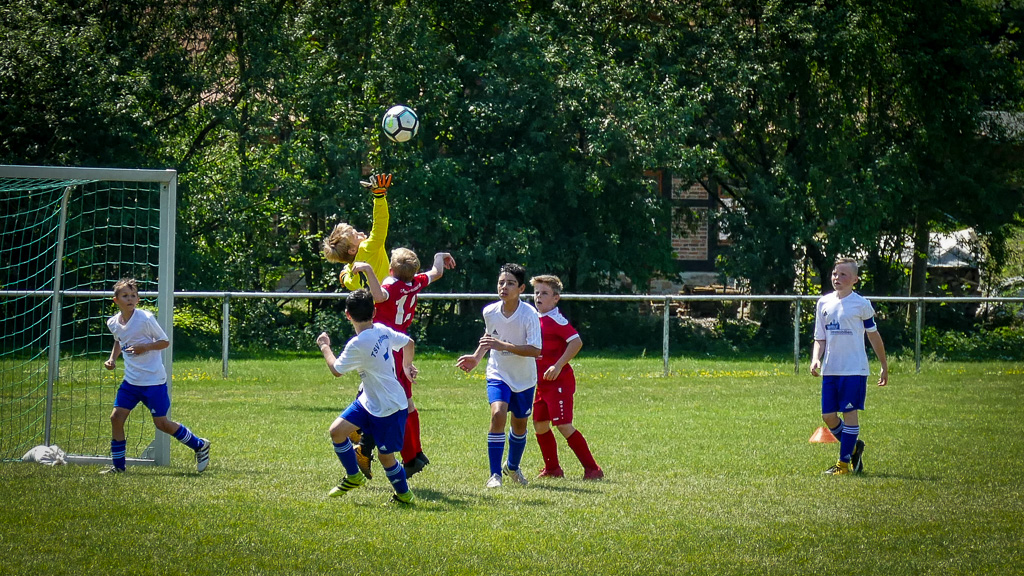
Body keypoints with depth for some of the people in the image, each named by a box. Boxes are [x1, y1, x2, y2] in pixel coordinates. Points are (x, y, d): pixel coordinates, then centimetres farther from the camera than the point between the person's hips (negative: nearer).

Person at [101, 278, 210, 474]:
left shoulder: (145, 319, -15)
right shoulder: (113, 323, 2)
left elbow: (165, 341, -8)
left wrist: (145, 347, -24)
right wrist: (112, 358, 7)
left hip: (154, 380, -6)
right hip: (131, 380, 6)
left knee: (161, 423, -1)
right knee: (116, 417, -4)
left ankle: (200, 446, 20)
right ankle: (118, 465, 8)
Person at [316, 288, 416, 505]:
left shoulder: (358, 345, -25)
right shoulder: (383, 331, -2)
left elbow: (336, 369, -12)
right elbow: (409, 344, 14)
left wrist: (325, 347, 5)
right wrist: (406, 366, 34)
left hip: (389, 408, -9)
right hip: (369, 401, 9)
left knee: (385, 455, 2)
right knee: (337, 430, 5)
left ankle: (404, 494, 22)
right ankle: (353, 476, 20)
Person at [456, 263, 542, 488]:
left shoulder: (529, 314, -21)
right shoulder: (490, 312, -9)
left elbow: (535, 350, -28)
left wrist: (503, 345, -35)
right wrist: (476, 357, 0)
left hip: (524, 379, -1)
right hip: (498, 374, 1)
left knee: (519, 425, 14)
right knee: (498, 413, -23)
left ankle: (512, 466, 44)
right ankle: (495, 474, -19)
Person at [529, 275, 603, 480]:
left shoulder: (555, 320, -14)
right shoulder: (537, 320, 13)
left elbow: (576, 342, -25)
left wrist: (558, 366, -27)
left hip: (560, 381, -9)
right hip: (543, 383, 9)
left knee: (564, 426, -12)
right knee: (540, 424, 12)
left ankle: (592, 469, -8)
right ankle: (552, 468, 26)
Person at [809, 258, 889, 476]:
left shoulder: (861, 305, -2)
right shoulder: (824, 303, 10)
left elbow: (873, 336, 7)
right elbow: (819, 339, 14)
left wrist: (884, 366, 11)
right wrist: (816, 359, -4)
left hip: (854, 369, -5)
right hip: (830, 369, 5)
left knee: (849, 413, -5)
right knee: (828, 416, 3)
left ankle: (844, 463, 0)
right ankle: (854, 447, 26)